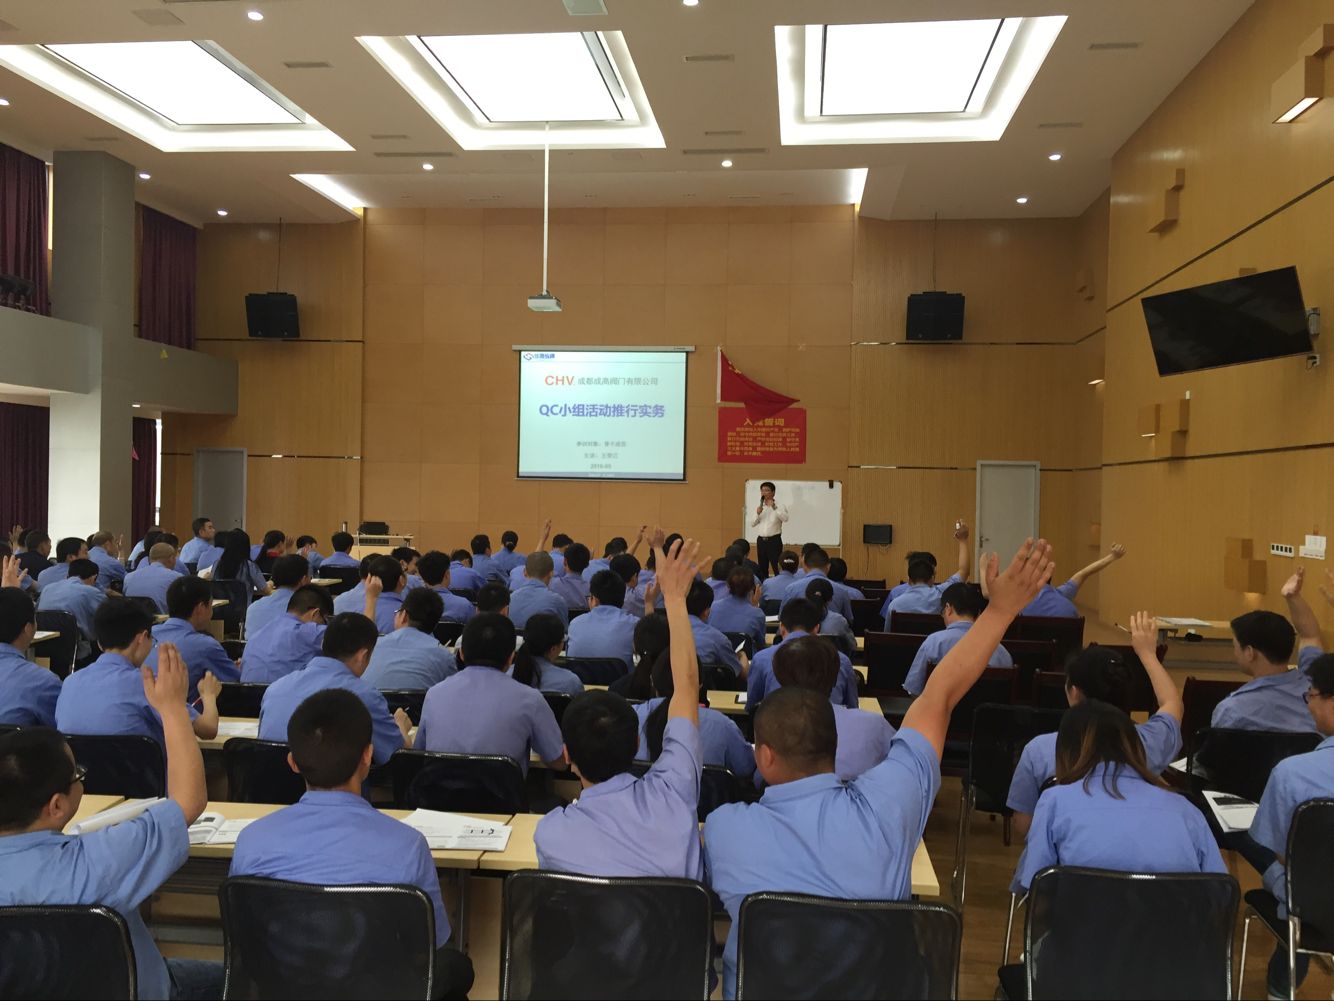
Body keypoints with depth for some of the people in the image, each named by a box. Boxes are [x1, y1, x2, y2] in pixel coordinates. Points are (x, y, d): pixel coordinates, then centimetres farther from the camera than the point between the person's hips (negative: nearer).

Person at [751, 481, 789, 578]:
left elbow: (785, 518, -19)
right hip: (761, 540, 5)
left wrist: (774, 508, -26)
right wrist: (757, 514, -7)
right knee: (762, 568, 11)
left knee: (777, 568, -7)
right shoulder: (759, 507, 14)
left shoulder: (780, 506, -2)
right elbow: (752, 524, 10)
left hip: (774, 540, -5)